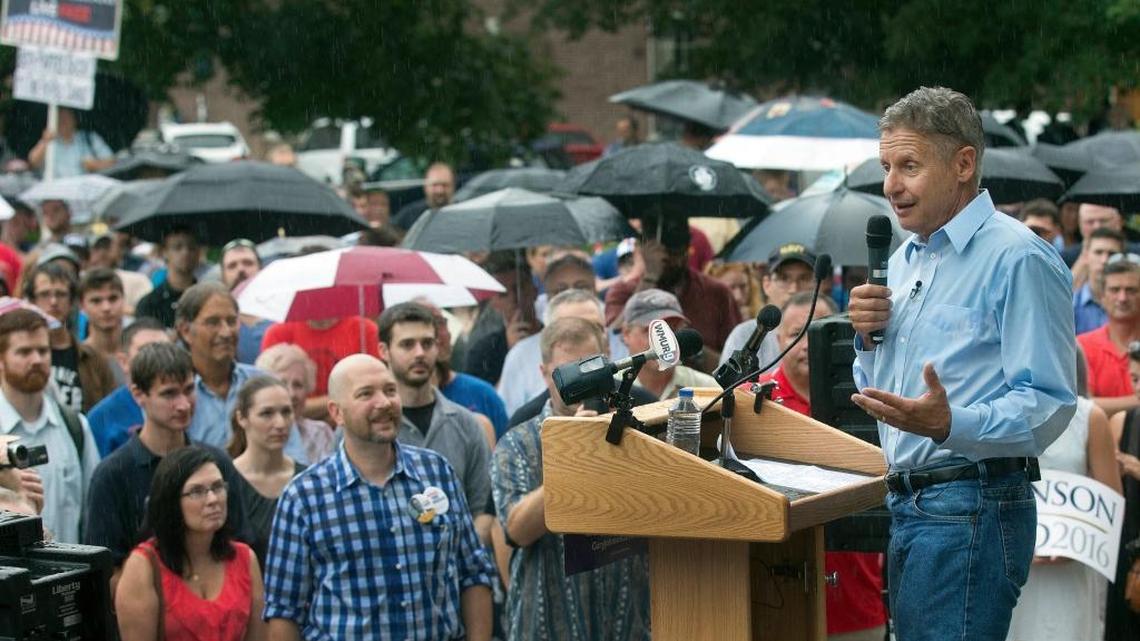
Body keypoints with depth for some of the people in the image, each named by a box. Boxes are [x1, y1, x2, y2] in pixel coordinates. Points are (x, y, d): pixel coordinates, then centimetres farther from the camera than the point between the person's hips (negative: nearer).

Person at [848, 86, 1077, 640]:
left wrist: (949, 425, -33)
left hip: (971, 508, -9)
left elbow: (1050, 403, -19)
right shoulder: (905, 260, 18)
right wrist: (867, 337, 6)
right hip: (905, 504, 9)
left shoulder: (1017, 258, -11)